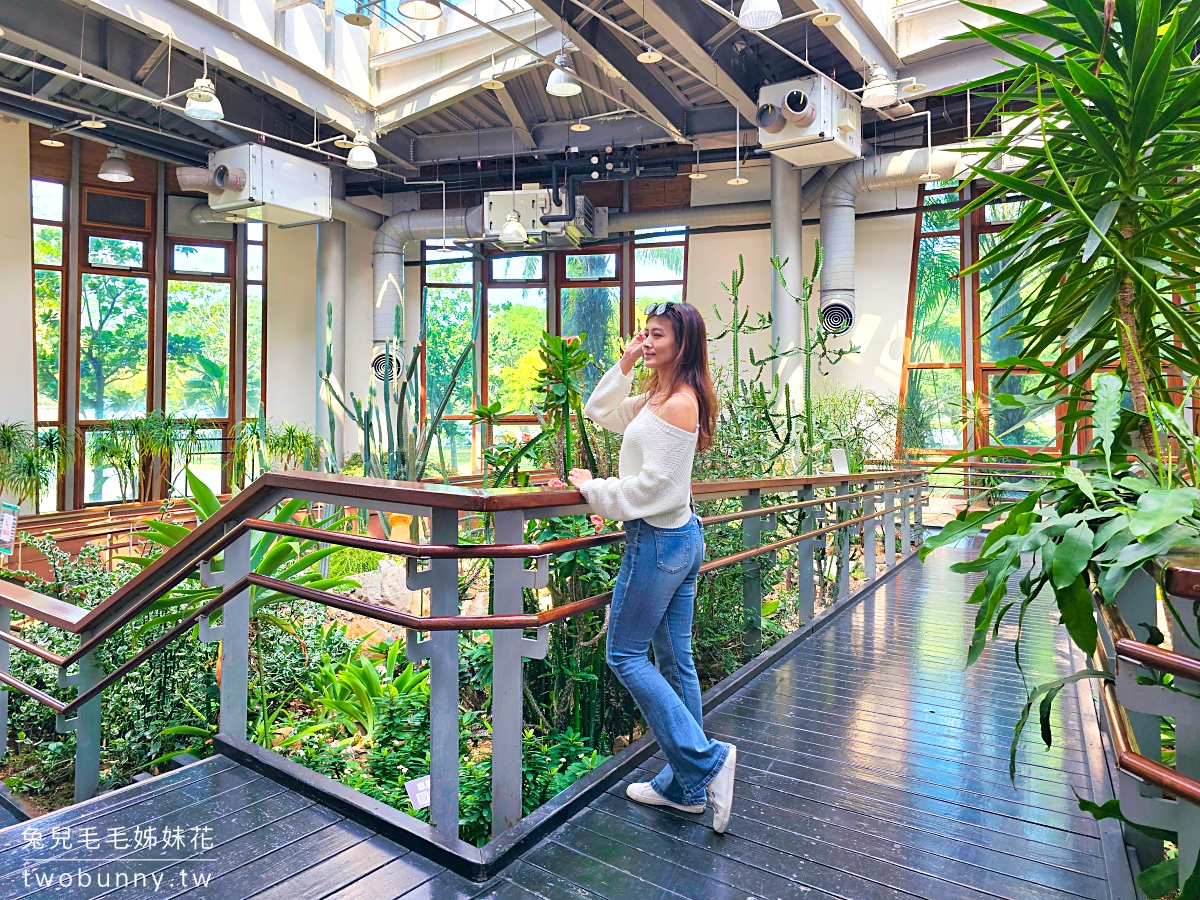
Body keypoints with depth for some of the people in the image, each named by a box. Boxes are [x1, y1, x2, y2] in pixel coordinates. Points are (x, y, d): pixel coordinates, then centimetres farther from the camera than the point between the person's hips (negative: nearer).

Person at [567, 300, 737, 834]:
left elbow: (655, 482, -21)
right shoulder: (656, 397, 12)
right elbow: (599, 413, 20)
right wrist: (625, 363, 10)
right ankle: (686, 785, 25)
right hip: (682, 537, 10)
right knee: (674, 661, 14)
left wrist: (594, 490, -11)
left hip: (658, 540, -10)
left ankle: (705, 759, 4)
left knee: (625, 655, 2)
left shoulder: (678, 402, -17)